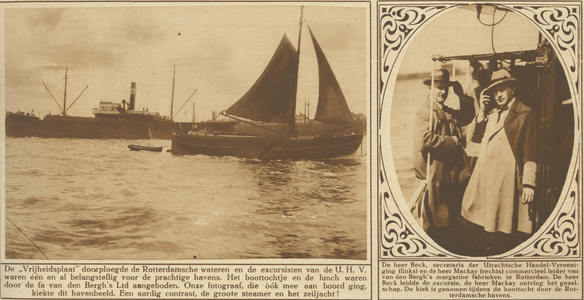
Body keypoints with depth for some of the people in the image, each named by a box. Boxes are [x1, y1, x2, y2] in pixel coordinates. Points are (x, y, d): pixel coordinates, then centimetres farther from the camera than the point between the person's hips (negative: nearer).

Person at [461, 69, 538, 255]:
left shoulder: (525, 114, -1)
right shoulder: (490, 112, 19)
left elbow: (530, 152, -5)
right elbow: (475, 137, 14)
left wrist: (529, 184, -11)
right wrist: (482, 110, 6)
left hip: (507, 180, -6)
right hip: (484, 177, 6)